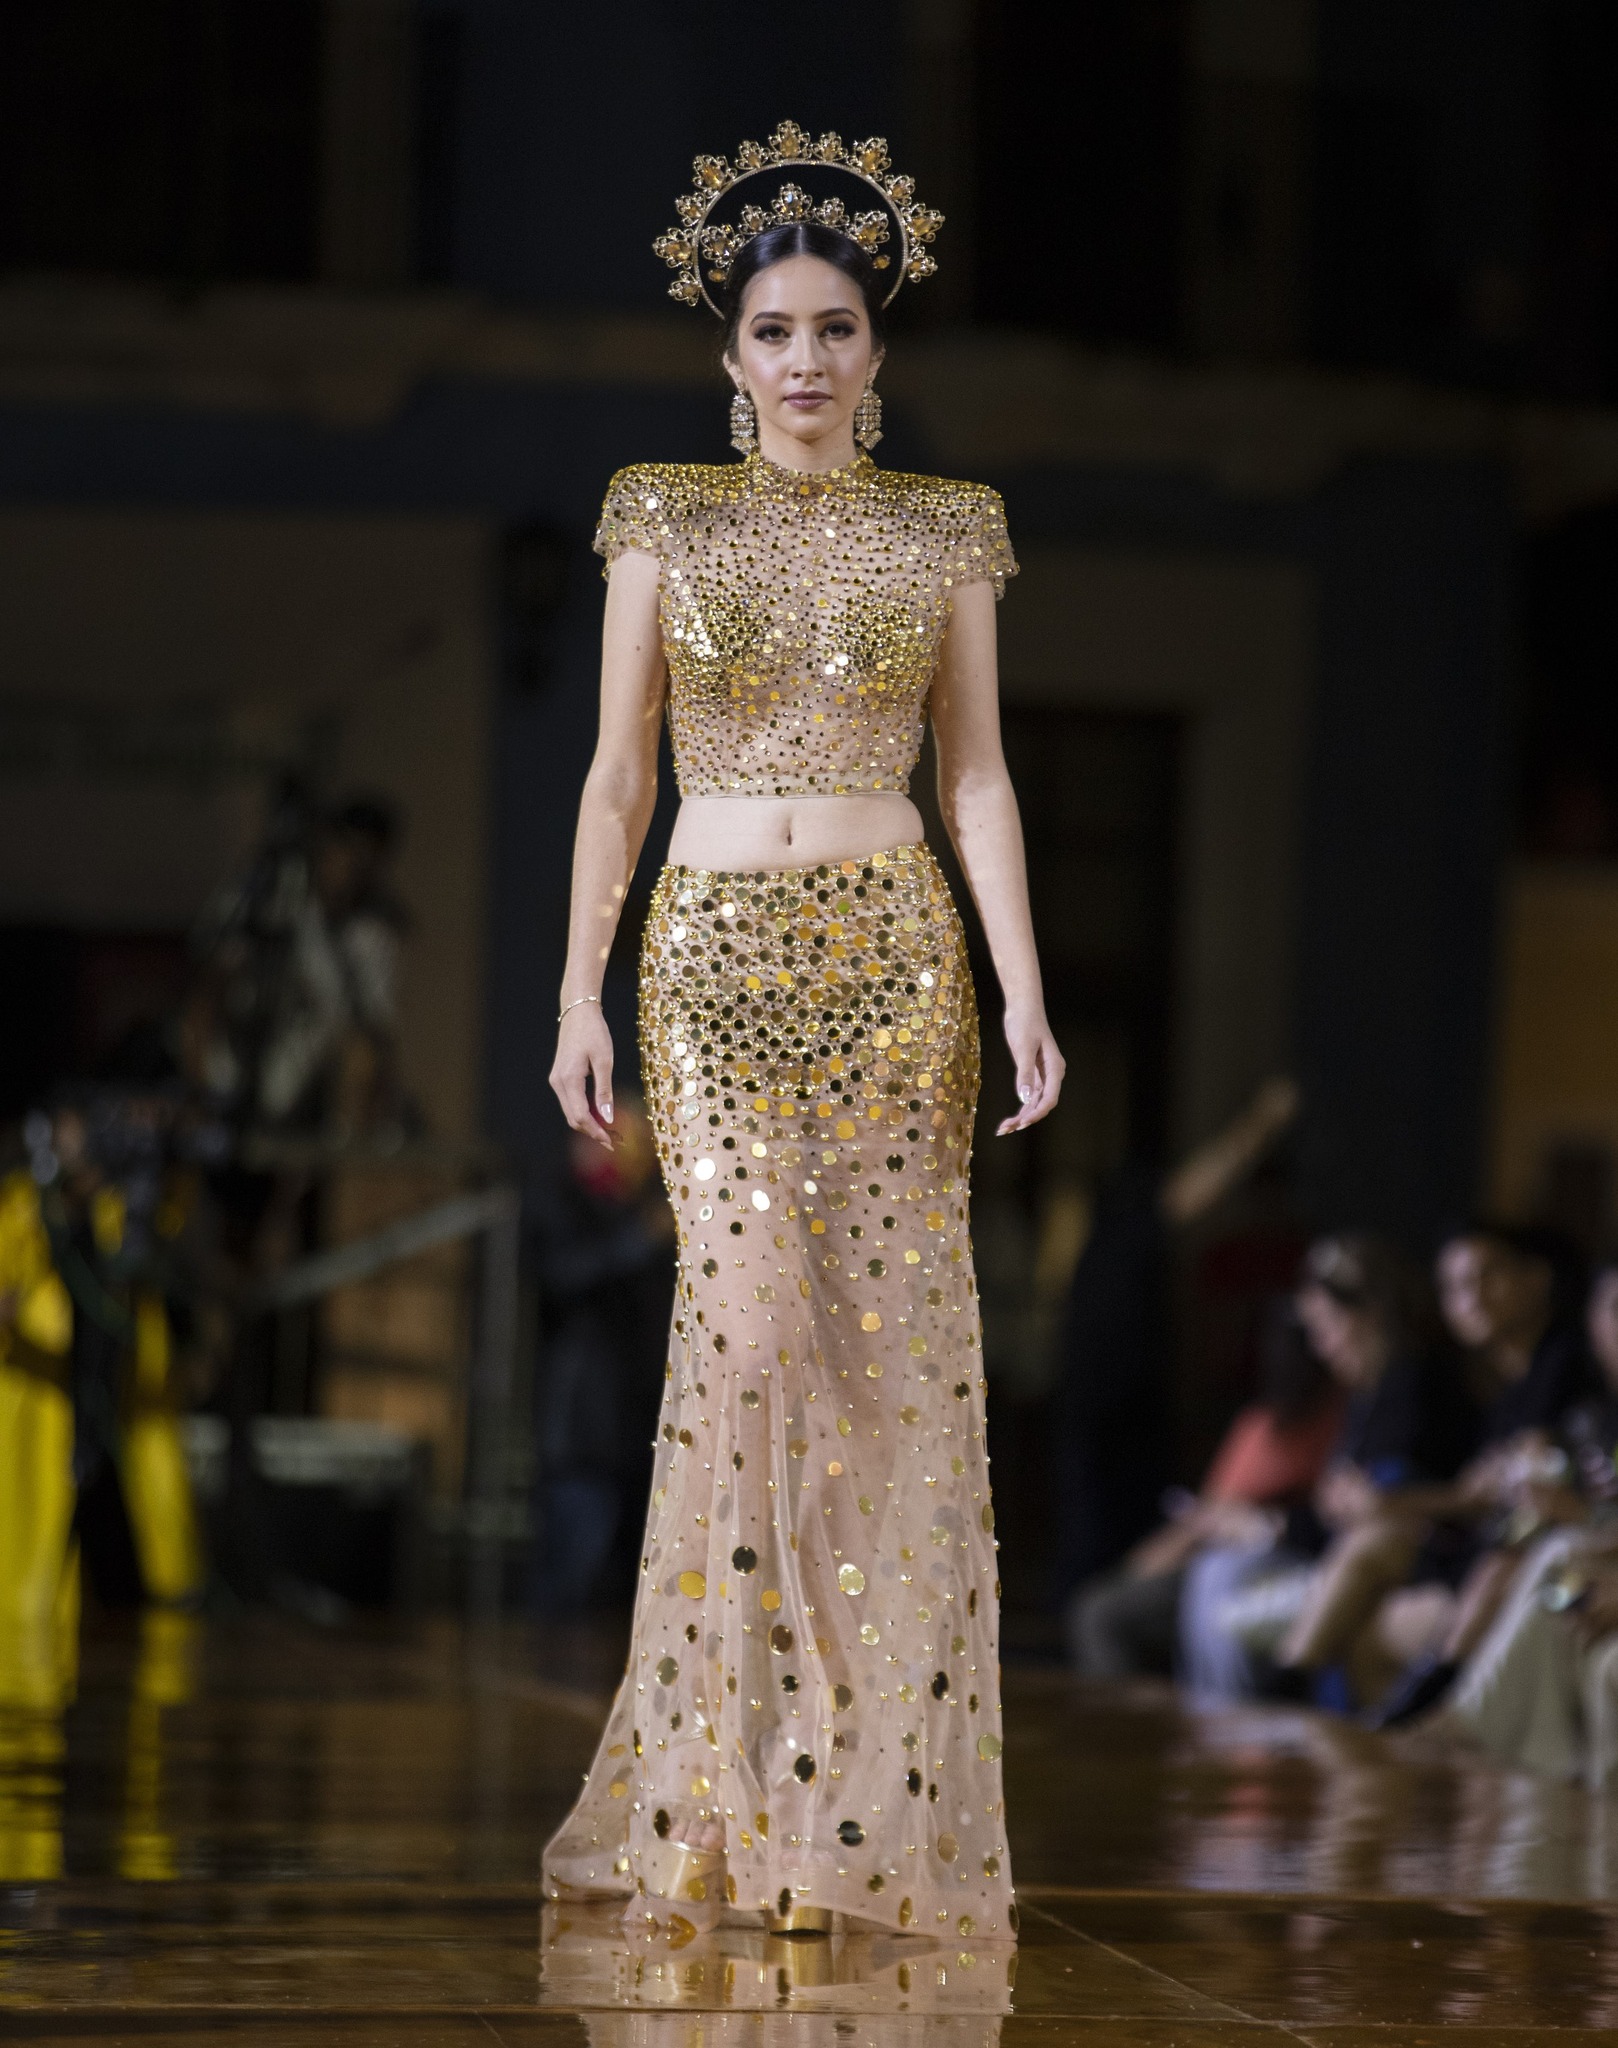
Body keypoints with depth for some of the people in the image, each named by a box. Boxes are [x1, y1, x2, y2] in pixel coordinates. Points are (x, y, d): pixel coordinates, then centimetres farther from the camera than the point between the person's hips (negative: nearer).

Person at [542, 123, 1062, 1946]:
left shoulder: (947, 531, 9)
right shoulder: (663, 518, 6)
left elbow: (976, 773, 8)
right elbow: (617, 774, 7)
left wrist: (1022, 979, -2)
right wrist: (580, 992, 1)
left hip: (896, 950, 1)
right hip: (718, 955, -1)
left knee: (894, 1336, -3)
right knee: (751, 1319, -13)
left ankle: (874, 1794, 4)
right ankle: (728, 1795, -6)